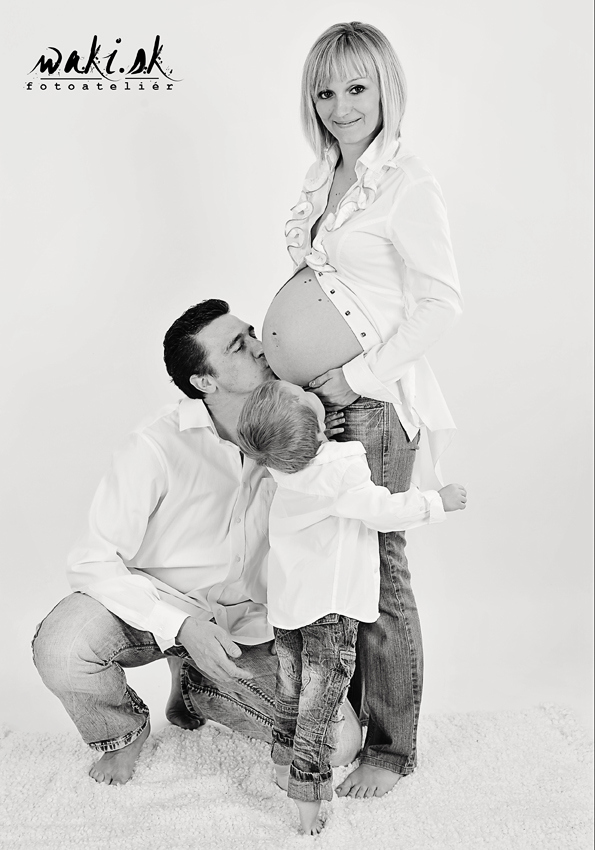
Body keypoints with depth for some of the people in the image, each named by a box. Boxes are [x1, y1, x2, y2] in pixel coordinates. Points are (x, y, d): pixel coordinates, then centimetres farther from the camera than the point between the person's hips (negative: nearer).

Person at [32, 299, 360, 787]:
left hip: (245, 622, 3)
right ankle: (124, 730, 4)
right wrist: (181, 625, -33)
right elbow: (93, 562, -21)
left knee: (338, 742, -9)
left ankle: (196, 688, 17)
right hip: (151, 601, -3)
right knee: (61, 650, -34)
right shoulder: (156, 448, -25)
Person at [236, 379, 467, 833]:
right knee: (322, 694, 5)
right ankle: (307, 794, 12)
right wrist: (439, 501, -5)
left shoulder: (282, 465, -8)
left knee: (291, 683, 22)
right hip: (329, 605, -7)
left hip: (287, 599, 7)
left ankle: (284, 765, 39)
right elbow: (384, 510, -19)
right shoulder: (342, 467, -27)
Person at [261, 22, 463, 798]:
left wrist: (357, 376, -15)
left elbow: (441, 302, -14)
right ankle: (342, 706, 35)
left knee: (377, 568, 0)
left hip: (374, 397, -7)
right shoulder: (324, 176, 13)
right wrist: (292, 364, 5)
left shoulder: (407, 182, -10)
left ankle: (392, 747, 19)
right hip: (314, 391, 8)